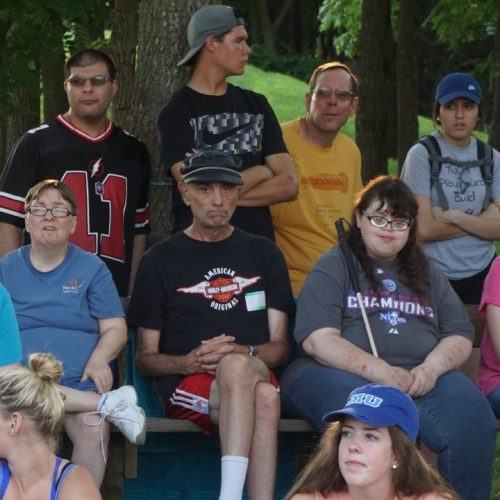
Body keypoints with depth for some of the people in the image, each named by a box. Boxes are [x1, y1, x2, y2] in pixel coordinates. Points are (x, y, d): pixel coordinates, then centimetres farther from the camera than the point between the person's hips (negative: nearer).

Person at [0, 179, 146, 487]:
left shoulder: (92, 268, 14)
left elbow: (115, 329, 10)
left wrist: (99, 360, -12)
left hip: (80, 383, -1)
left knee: (93, 431, -35)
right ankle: (108, 404, -30)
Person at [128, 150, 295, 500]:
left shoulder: (264, 254, 20)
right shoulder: (161, 260, 14)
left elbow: (280, 347, 13)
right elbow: (146, 358, 11)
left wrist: (244, 354, -10)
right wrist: (188, 362, -10)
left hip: (256, 373, 2)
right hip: (186, 388, -1)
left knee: (236, 367, -38)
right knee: (263, 397, -36)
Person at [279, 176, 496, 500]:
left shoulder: (427, 273, 25)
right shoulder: (334, 267, 11)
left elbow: (460, 336, 17)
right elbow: (318, 340, -4)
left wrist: (431, 368, -7)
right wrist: (380, 371, -18)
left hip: (420, 381, 4)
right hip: (346, 375, -3)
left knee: (469, 410, -31)